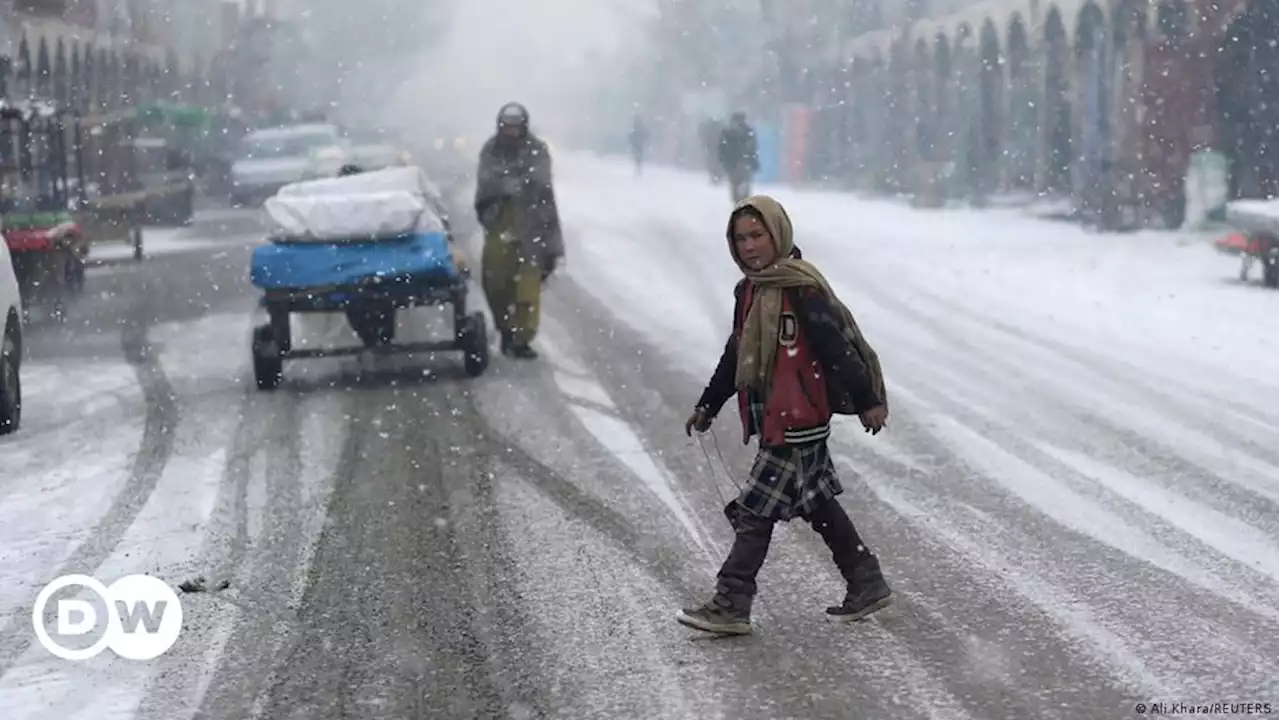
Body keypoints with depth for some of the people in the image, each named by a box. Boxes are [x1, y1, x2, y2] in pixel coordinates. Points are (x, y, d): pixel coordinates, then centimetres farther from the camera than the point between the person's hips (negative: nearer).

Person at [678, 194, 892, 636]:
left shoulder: (802, 289, -16)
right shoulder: (749, 291, 12)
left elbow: (838, 348, -16)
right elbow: (735, 355, 21)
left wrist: (868, 401, -15)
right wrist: (708, 406, 23)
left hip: (801, 421, -9)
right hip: (774, 419, 9)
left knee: (757, 508, -7)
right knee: (817, 503, 16)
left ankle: (730, 606, -2)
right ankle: (867, 585, 27)